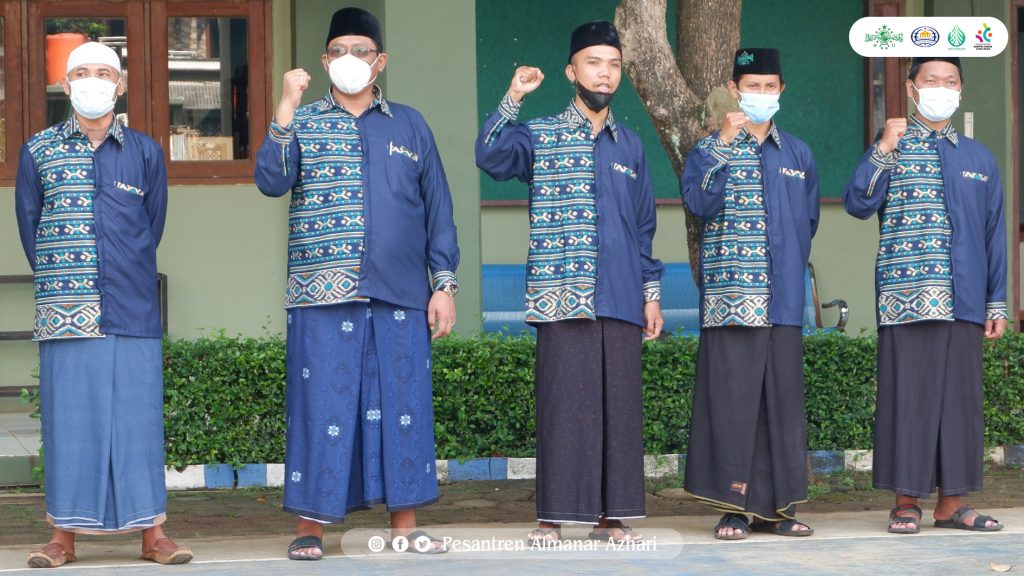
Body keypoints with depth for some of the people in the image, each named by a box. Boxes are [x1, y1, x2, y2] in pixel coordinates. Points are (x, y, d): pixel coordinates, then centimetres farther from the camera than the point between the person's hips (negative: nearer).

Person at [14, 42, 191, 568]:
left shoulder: (145, 152, 9)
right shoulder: (38, 151, 8)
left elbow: (153, 227, 14)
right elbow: (29, 225, 11)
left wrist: (129, 279, 12)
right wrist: (56, 280, 9)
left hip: (131, 308, 1)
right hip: (64, 311, 0)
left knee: (138, 415, 0)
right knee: (69, 415, 0)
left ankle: (152, 533, 3)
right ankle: (64, 535, 5)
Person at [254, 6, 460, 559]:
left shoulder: (409, 125, 13)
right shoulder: (303, 123, 9)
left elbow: (437, 208, 12)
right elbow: (270, 181, -9)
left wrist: (445, 284, 6)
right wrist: (286, 108, -17)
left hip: (400, 297, 2)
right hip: (323, 295, -2)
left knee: (402, 406, 2)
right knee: (322, 405, -3)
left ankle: (405, 524, 10)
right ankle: (311, 526, 3)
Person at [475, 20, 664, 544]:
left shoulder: (630, 146, 17)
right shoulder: (539, 136, 6)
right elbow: (491, 158, -13)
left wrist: (651, 291, 14)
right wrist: (512, 101, -22)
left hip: (620, 301, 3)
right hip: (561, 297, -3)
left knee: (618, 405, 2)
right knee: (561, 403, -5)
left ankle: (611, 514, 8)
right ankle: (553, 515, 0)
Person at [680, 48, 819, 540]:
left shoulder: (797, 155, 16)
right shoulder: (710, 150, 5)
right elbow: (700, 203, -14)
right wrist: (723, 144, -18)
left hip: (783, 300, 4)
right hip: (731, 297, -3)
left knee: (782, 400, 4)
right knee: (732, 398, -6)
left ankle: (776, 507, 10)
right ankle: (733, 506, -2)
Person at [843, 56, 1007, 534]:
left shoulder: (978, 158, 15)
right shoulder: (892, 148, 6)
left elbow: (994, 232, 15)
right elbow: (858, 204, -8)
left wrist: (996, 302, 11)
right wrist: (883, 151, -17)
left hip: (963, 304, 3)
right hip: (905, 299, -3)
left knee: (959, 396, 4)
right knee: (908, 395, -2)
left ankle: (951, 502, 11)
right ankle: (906, 502, 4)